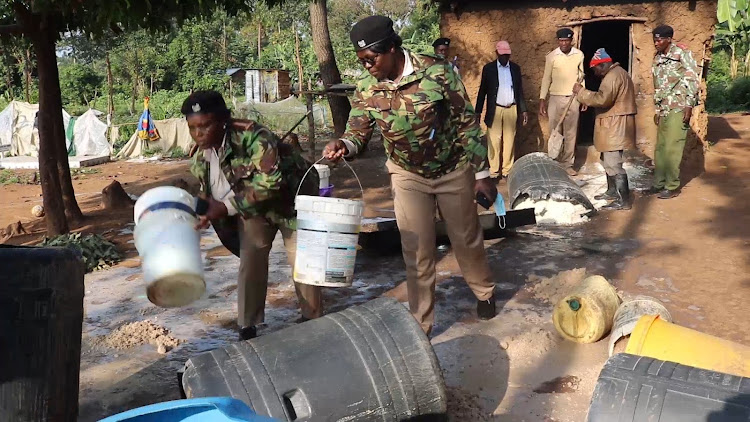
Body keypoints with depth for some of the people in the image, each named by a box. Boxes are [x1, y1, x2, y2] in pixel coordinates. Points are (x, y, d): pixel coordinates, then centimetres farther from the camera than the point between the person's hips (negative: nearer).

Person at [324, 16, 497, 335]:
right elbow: (358, 134, -11)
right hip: (408, 176, 1)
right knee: (417, 250, 2)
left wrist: (482, 173, -11)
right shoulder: (366, 90, -13)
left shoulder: (437, 72, -21)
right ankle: (421, 322, 17)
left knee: (466, 238, 16)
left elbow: (467, 123, -14)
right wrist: (342, 145, -37)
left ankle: (484, 292, 44)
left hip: (454, 170, -1)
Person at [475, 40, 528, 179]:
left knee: (509, 140, 3)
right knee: (494, 141, -2)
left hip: (511, 109, 2)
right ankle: (494, 171, 5)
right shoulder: (488, 68, 1)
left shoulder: (515, 68, 9)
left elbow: (520, 90, 12)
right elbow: (482, 91, 2)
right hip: (495, 110, -2)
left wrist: (523, 110, 8)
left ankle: (507, 170, 10)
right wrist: (477, 112, -1)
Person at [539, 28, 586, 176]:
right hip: (555, 98, -1)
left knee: (571, 133, 4)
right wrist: (542, 99, -5)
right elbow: (546, 78, 0)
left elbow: (581, 76, 10)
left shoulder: (579, 55, 1)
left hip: (573, 98, 2)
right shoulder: (551, 56, -5)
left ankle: (568, 164, 11)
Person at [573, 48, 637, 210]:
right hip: (612, 125, 11)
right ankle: (612, 191, 34)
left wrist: (581, 92, -17)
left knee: (613, 163, -12)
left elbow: (602, 99, -27)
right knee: (609, 160, 21)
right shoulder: (617, 73, 19)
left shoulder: (613, 76, -17)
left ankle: (623, 200, -11)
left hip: (615, 126, -11)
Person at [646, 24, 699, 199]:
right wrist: (657, 110, 18)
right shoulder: (657, 58, 14)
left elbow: (692, 80, -9)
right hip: (664, 110, 7)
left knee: (672, 148, -6)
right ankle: (659, 183, 17)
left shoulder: (682, 52, -5)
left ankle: (672, 186, 3)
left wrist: (689, 106, -14)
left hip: (679, 108, -7)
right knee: (660, 148, 8)